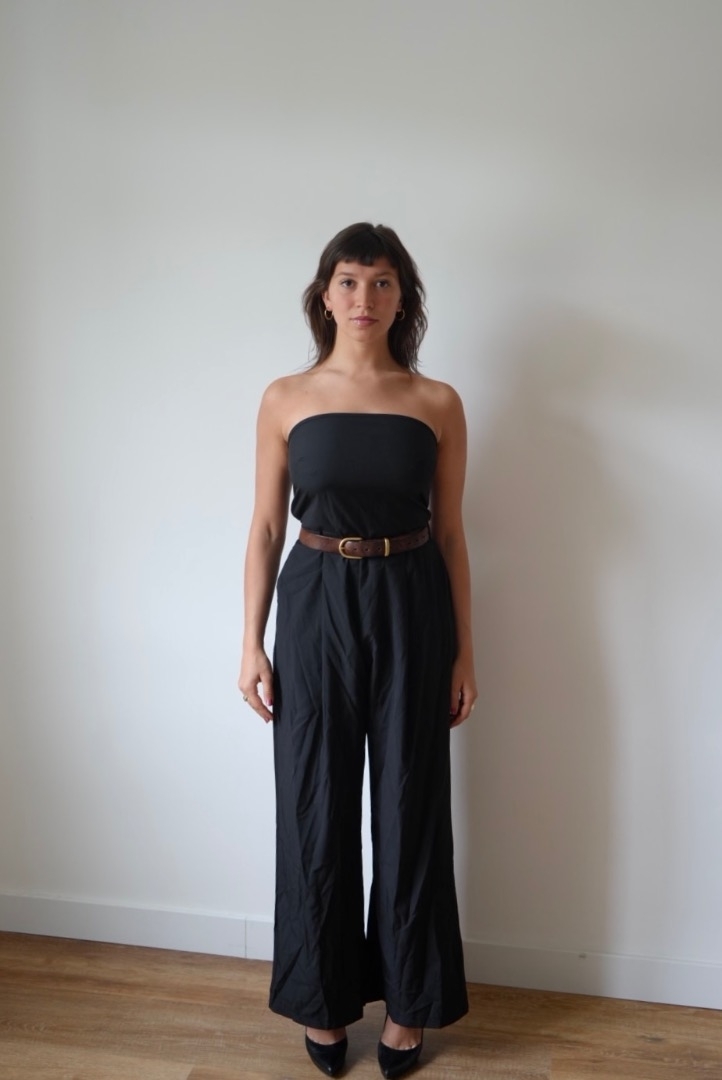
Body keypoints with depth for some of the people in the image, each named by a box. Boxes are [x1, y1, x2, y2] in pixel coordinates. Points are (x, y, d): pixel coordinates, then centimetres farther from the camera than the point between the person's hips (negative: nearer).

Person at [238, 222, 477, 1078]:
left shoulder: (438, 403, 0)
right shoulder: (285, 399, 1)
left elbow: (450, 533, 4)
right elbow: (266, 528, 4)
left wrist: (464, 651, 2)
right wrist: (252, 643, 0)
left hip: (411, 606, 0)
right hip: (316, 604, 0)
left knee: (410, 804, 9)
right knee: (316, 805, 9)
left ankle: (408, 1000, 30)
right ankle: (323, 994, 30)